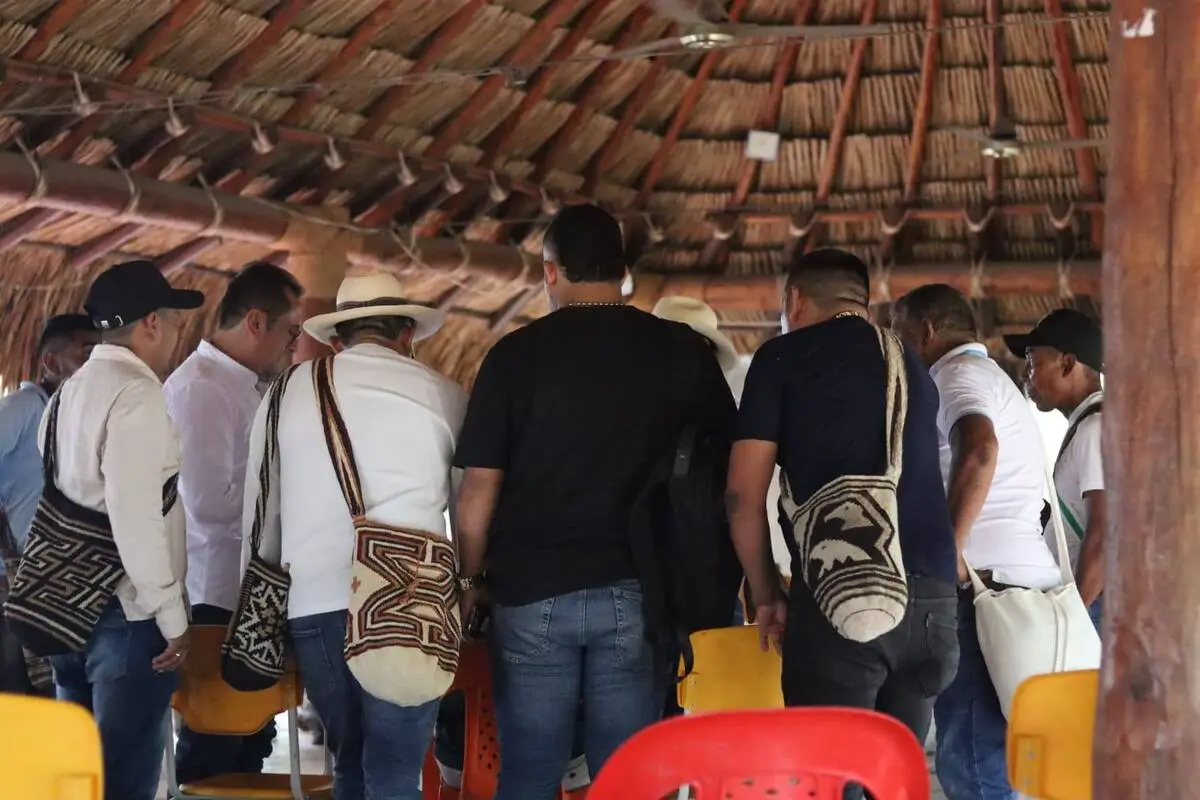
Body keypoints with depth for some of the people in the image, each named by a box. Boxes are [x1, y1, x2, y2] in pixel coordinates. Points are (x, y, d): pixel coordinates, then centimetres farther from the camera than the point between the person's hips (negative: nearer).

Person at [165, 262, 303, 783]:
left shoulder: (248, 387, 15)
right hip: (217, 601, -10)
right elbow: (210, 501, -23)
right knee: (212, 755, -4)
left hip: (250, 597, 10)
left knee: (249, 742, 15)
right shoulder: (201, 387, -15)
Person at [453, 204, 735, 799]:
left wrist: (470, 579, 9)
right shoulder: (681, 349, 2)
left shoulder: (516, 354, -3)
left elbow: (479, 488, -3)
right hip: (635, 589, 1)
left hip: (531, 589, -1)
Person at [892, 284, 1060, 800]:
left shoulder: (958, 374, -3)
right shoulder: (995, 379, 30)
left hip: (983, 581, -10)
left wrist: (949, 547, -22)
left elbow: (979, 448, -23)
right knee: (998, 754, 9)